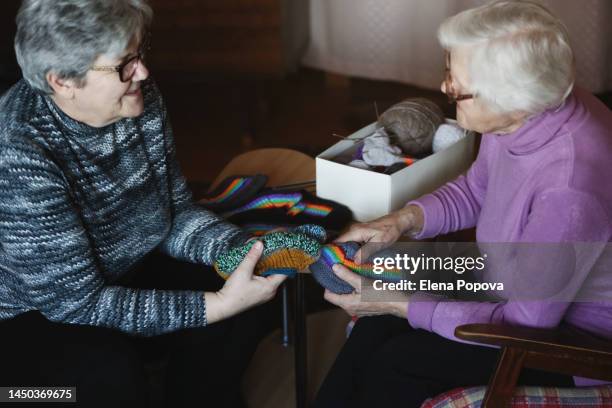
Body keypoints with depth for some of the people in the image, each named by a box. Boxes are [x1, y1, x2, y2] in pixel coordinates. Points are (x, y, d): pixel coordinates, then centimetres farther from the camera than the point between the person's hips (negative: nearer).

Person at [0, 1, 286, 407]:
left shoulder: (140, 98, -11)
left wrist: (241, 249, -19)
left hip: (132, 272, 7)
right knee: (111, 374, -34)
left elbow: (177, 212, 1)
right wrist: (218, 305, -31)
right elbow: (76, 302, -28)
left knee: (250, 307, -9)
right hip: (35, 313, -6)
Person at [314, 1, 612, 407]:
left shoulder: (569, 189, -36)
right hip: (518, 290, 8)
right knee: (375, 327, -5)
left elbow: (525, 324, -27)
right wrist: (403, 219, -8)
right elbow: (474, 192, 9)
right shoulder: (528, 112, -12)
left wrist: (398, 305, -23)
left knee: (392, 367, -14)